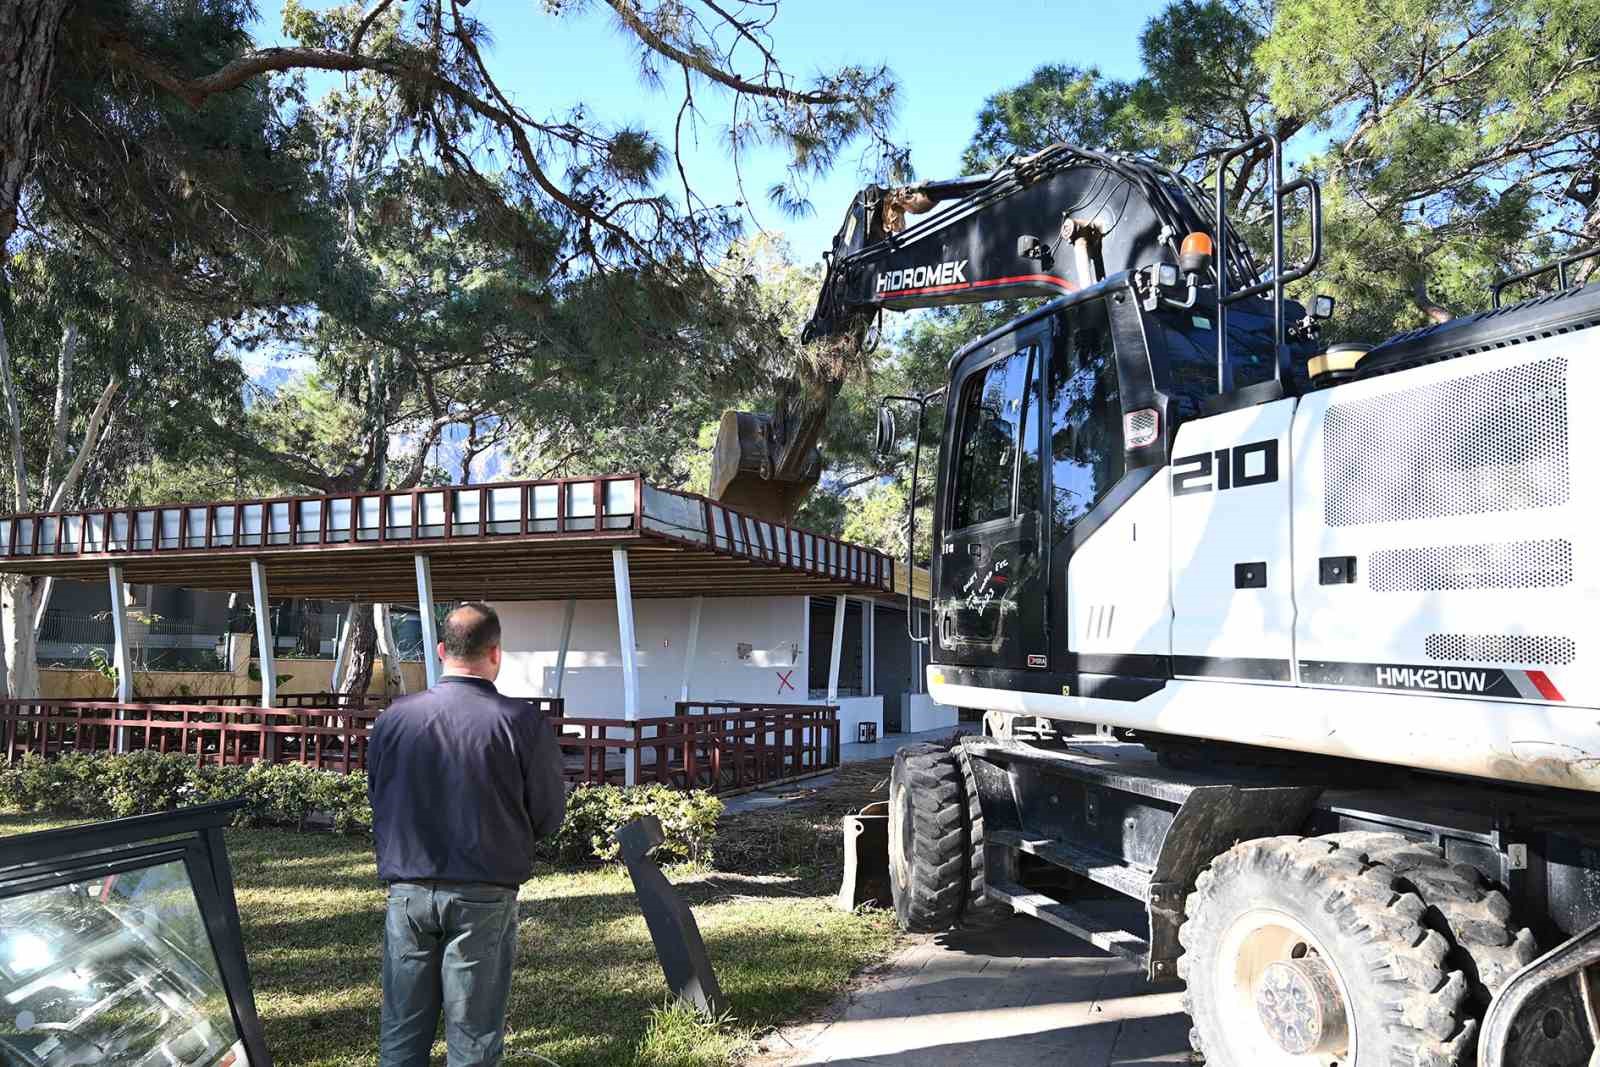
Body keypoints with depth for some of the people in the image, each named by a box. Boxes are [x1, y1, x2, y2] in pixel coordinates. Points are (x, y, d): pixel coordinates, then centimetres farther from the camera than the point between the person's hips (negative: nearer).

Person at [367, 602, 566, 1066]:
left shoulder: (393, 717, -4)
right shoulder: (523, 723, -13)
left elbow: (377, 802, 8)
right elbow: (549, 817, -5)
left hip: (408, 892, 3)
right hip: (484, 898, -2)